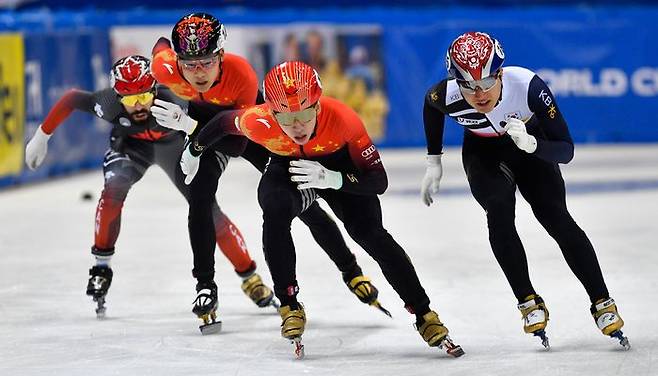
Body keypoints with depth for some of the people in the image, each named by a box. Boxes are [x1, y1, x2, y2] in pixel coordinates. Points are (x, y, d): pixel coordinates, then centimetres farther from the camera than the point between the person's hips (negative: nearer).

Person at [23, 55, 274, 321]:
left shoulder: (171, 102, -42)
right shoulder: (110, 104, -35)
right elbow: (71, 99, -20)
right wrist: (42, 136, -11)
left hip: (173, 145, 0)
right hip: (130, 144, 0)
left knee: (209, 212, -6)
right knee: (114, 188, -29)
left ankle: (250, 277, 12)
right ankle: (101, 266, -10)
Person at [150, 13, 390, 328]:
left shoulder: (242, 74, -41)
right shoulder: (166, 68, -33)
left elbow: (235, 135, -37)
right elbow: (161, 45, -8)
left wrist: (188, 125, -50)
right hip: (203, 121, 2)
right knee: (200, 198, -18)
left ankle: (351, 271, 13)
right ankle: (206, 287, -5)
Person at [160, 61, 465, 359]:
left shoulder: (342, 119, -38)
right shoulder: (259, 122, -34)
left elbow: (379, 181, -34)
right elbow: (223, 122, -9)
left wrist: (332, 179, -51)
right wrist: (194, 151, 9)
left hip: (338, 164, -1)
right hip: (286, 168, 1)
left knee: (369, 232, -19)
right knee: (275, 213, -31)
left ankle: (425, 316, -7)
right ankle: (289, 306, -16)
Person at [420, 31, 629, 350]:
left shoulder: (528, 86, -38)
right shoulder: (448, 96, -32)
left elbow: (565, 150, -32)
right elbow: (430, 105, -3)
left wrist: (530, 143, -51)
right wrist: (433, 161, 1)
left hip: (530, 147, -1)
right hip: (483, 153, 1)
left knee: (558, 220, -13)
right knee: (499, 214, -25)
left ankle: (603, 305, -4)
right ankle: (529, 303, -13)